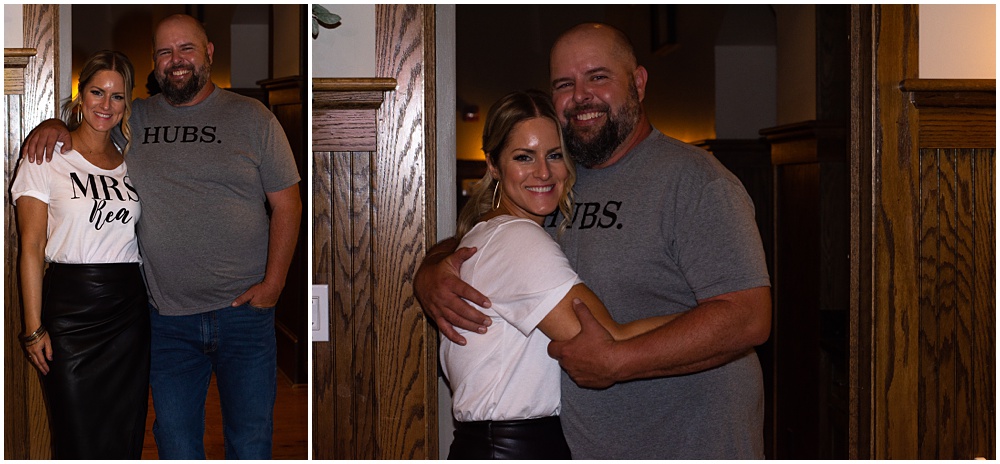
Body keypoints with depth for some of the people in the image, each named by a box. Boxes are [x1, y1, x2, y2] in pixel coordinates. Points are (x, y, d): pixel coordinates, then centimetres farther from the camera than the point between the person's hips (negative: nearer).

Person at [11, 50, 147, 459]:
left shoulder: (132, 162, 12)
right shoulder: (47, 158, -2)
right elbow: (32, 249, -5)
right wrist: (34, 329, -9)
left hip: (129, 312, 4)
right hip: (70, 307, -4)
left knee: (125, 438, 8)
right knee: (78, 440, 0)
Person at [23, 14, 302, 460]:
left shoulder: (252, 117, 1)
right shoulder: (134, 119, 8)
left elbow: (286, 204, 0)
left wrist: (273, 284, -9)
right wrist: (53, 125, -1)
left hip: (244, 311, -2)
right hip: (168, 318, 3)